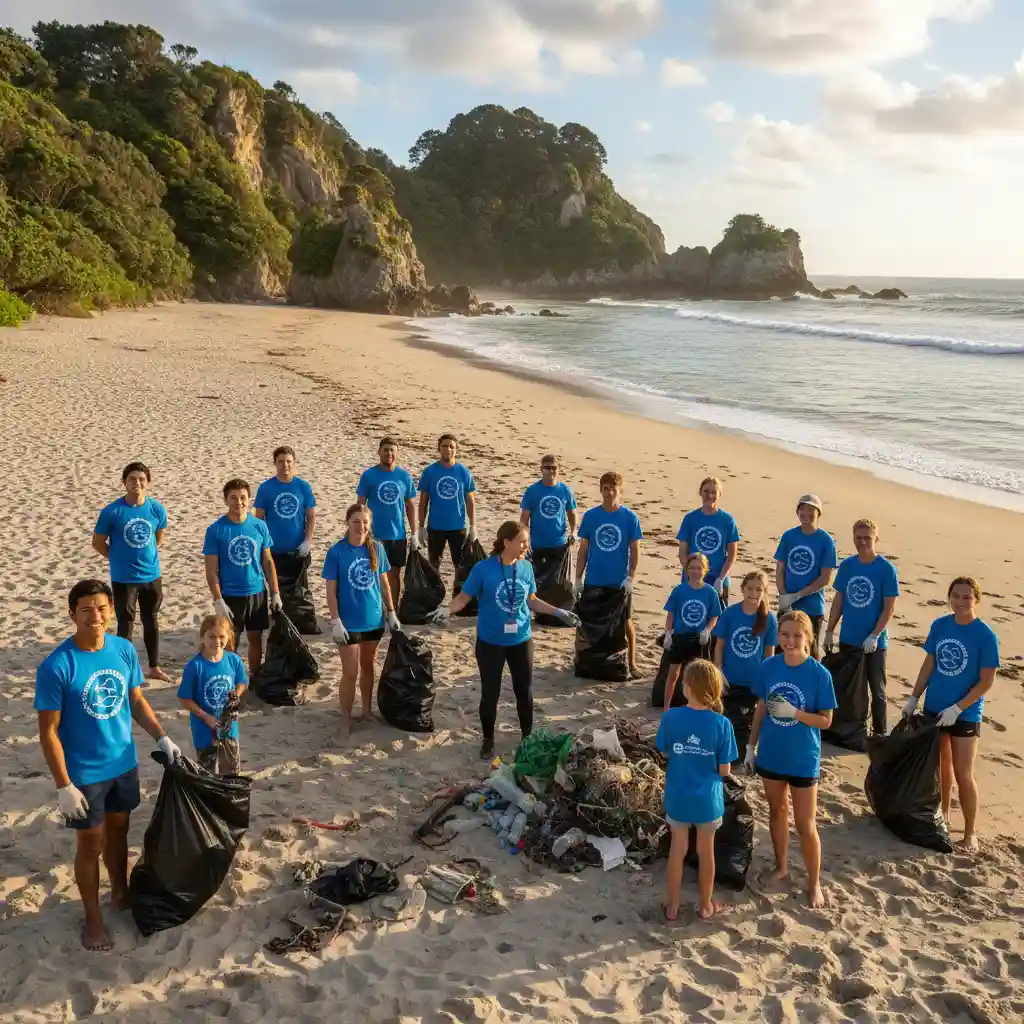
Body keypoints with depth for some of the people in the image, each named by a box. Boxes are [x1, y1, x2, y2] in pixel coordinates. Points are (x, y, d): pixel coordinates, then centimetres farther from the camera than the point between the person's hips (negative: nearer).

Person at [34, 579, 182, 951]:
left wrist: (162, 737, -3)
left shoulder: (125, 650, -8)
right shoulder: (56, 666, -23)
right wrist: (64, 786, -17)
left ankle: (120, 893, 45)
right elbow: (48, 731, -17)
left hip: (124, 763, 4)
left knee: (118, 830, 22)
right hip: (84, 773, -4)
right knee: (91, 843, 11)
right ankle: (93, 919, 30)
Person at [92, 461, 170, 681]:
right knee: (126, 624, 6)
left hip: (152, 576, 3)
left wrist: (147, 556, 8)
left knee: (152, 622, 15)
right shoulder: (112, 511, -14)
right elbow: (98, 542, -3)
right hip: (123, 579, -3)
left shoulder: (157, 509, -6)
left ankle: (154, 667, 30)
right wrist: (118, 559, 0)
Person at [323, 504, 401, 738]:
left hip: (374, 620, 4)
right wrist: (335, 621, -14)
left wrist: (391, 612, 7)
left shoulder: (377, 548, -3)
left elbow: (384, 583, 7)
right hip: (349, 622, -4)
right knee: (350, 673, 0)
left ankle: (367, 709, 35)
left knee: (368, 666, 18)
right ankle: (346, 720, 14)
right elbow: (331, 590, -11)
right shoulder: (336, 552, -13)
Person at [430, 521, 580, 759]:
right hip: (490, 643, -3)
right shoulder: (483, 569, -18)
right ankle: (488, 740, 29)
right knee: (490, 694, 9)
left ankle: (528, 736, 35)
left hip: (521, 640, 3)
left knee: (524, 690, 14)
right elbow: (463, 597, -11)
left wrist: (558, 612, 4)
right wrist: (447, 610, -29)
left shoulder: (526, 568, -5)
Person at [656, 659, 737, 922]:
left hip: (678, 798, 1)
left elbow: (665, 752, -1)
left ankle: (672, 907, 29)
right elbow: (725, 770, -11)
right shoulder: (722, 724, -18)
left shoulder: (671, 718, -16)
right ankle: (706, 906, 35)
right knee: (706, 852, 18)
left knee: (677, 850, 17)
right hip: (707, 799, -1)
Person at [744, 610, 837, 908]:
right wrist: (751, 745, 6)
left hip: (803, 760, -4)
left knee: (805, 826, 4)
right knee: (777, 812, 21)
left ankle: (814, 883, 24)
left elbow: (826, 720, -12)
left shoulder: (819, 674, -17)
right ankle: (782, 867, 41)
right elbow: (761, 709, 4)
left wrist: (794, 712, -28)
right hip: (770, 755, 4)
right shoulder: (768, 667, -7)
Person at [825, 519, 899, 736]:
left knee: (877, 689, 8)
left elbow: (889, 607, -12)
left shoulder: (886, 569, -11)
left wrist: (874, 636, -19)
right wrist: (829, 631, 4)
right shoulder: (847, 565, 1)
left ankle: (879, 732, 19)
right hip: (848, 639, 4)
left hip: (874, 642, -4)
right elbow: (838, 600, 7)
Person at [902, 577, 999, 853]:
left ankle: (970, 833, 12)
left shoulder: (986, 636, -16)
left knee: (963, 775, -1)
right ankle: (942, 815, 37)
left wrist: (956, 709, -18)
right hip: (934, 708, 5)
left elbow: (987, 681, -14)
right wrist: (913, 698, 6)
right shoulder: (939, 626, -2)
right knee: (941, 765, 19)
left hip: (965, 715, -5)